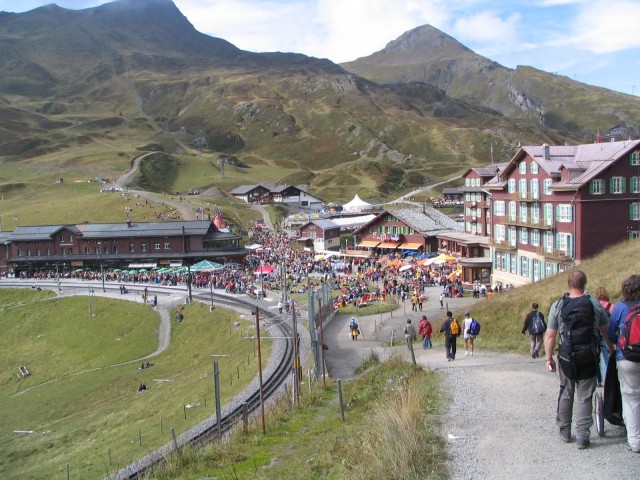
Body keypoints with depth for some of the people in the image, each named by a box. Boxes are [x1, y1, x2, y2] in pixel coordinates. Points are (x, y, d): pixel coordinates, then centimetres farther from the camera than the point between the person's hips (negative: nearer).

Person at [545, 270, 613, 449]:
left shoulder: (558, 306, -6)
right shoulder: (595, 305, -4)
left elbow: (550, 336, -6)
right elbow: (606, 332, 4)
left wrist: (549, 358, 4)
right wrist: (612, 349, 21)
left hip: (567, 359, 1)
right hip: (589, 359, 0)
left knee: (566, 394, 15)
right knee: (585, 397, 6)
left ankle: (564, 431, 24)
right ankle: (582, 435, 4)